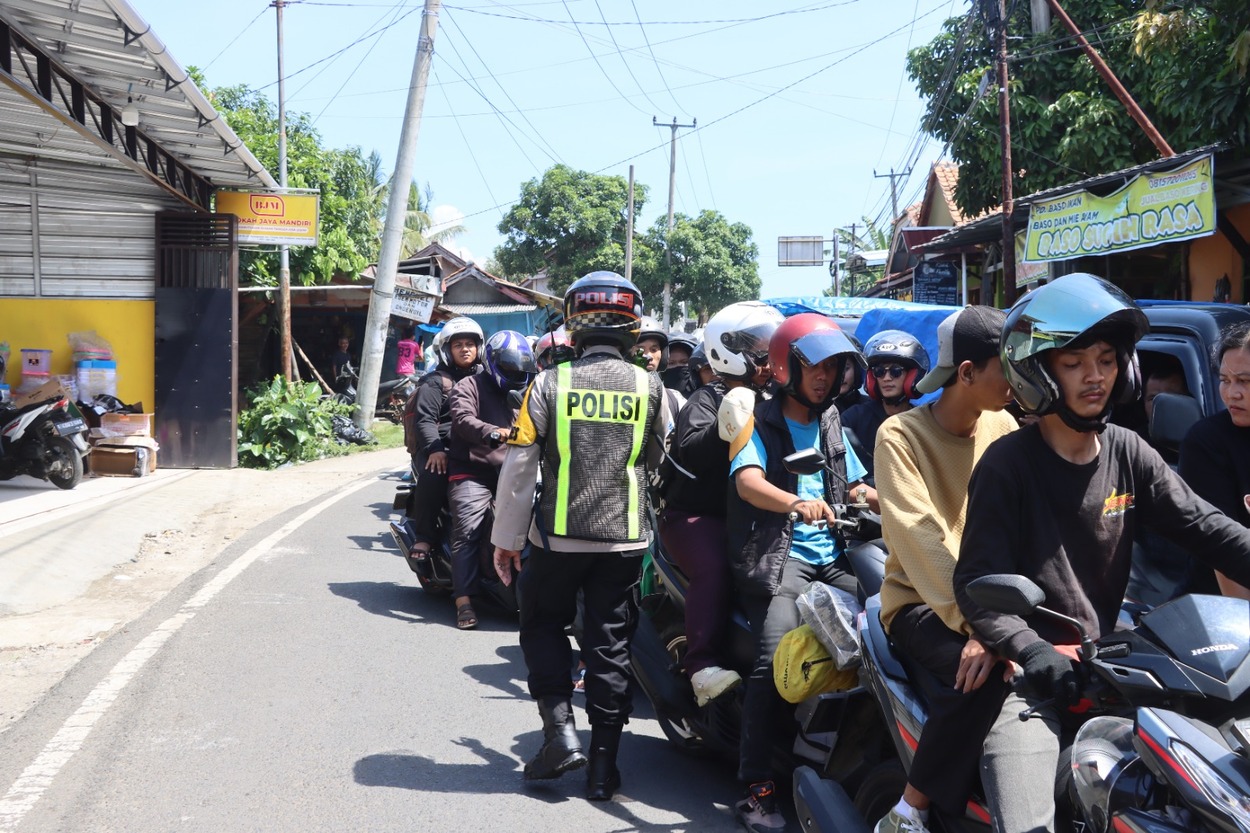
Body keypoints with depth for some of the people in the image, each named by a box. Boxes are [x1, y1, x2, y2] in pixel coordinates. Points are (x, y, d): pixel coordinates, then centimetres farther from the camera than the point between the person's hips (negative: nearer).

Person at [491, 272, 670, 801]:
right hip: (625, 539, 2)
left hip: (558, 535, -1)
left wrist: (506, 538, 3)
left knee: (542, 625, 19)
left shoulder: (550, 384, -6)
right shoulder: (650, 388, -2)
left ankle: (560, 729, 6)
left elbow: (519, 466, -5)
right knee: (610, 645, 9)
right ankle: (603, 766, 14)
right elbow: (664, 465, 7)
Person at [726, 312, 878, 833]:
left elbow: (855, 486, 24)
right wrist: (796, 503, -38)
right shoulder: (759, 422, 1)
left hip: (831, 556, 6)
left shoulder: (830, 425, 21)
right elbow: (747, 481, -18)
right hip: (778, 555, -6)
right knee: (775, 657, -25)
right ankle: (756, 786, -20)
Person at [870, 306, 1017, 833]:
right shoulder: (900, 436, -11)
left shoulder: (1003, 428, 6)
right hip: (921, 604, -5)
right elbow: (921, 541, -23)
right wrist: (974, 625, -34)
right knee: (980, 673, -33)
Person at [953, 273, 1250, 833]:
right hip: (1029, 674, -6)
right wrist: (1031, 651, -28)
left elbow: (1205, 527, 2)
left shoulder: (1127, 453, 6)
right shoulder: (1007, 463, -10)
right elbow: (977, 583, -14)